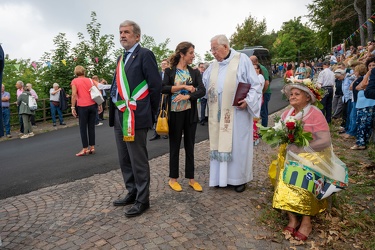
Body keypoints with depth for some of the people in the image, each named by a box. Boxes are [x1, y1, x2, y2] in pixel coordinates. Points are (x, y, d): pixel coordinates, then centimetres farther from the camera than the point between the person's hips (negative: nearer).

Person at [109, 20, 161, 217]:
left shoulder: (144, 54, -7)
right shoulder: (121, 58, 19)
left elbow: (156, 85, -12)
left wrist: (149, 112, -6)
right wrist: (115, 110, 12)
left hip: (135, 116, -9)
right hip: (119, 115, 9)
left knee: (138, 161, 1)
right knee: (124, 159, 17)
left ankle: (142, 200, 17)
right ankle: (132, 193, 33)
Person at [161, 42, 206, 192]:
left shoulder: (195, 72, 6)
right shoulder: (170, 71, -1)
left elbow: (202, 91, -5)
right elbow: (163, 88, -16)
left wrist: (187, 95, -21)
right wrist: (183, 86, -18)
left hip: (190, 113, 3)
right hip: (175, 113, -3)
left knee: (189, 146, 9)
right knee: (174, 146, 6)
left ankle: (191, 178, 21)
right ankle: (173, 178, 20)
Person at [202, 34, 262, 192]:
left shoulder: (242, 60, -3)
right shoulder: (213, 65, 12)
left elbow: (255, 84, -5)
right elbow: (202, 83, 17)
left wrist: (248, 100, -18)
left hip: (237, 112, -5)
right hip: (218, 113, 5)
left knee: (237, 144, 3)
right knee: (220, 143, 9)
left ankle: (239, 178, 18)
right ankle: (221, 176, 21)